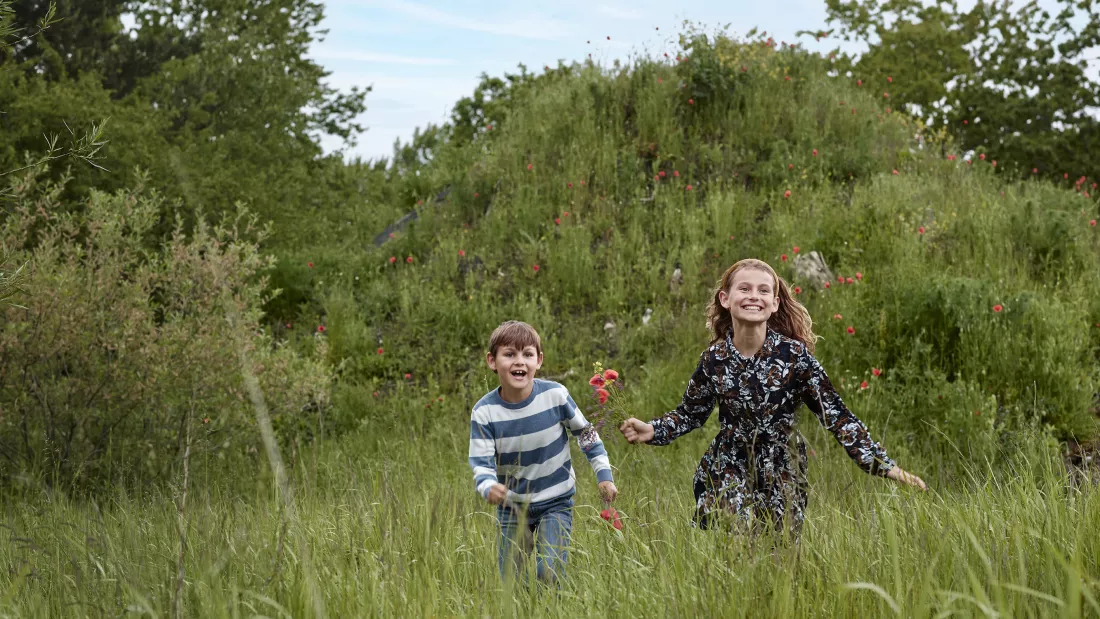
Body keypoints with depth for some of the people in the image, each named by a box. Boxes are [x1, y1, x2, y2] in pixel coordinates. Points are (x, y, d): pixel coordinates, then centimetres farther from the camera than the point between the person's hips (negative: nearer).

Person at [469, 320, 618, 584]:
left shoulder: (556, 395, -16)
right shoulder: (484, 412, -16)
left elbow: (585, 432, 1)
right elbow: (481, 463, -16)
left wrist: (604, 474, -1)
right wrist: (489, 487, -38)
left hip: (555, 502, -1)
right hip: (511, 506, 1)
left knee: (549, 573, -13)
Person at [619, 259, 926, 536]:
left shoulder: (794, 354, -13)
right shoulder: (714, 358, -6)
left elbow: (836, 416, -10)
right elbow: (690, 414, 9)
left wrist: (886, 466, -15)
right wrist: (651, 430, -9)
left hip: (781, 479, -1)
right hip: (726, 476, 1)